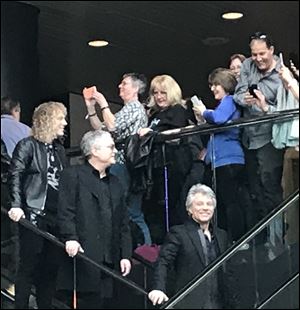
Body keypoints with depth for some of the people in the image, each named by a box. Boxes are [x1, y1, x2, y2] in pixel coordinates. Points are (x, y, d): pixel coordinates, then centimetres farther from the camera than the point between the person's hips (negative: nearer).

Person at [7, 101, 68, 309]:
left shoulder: (60, 149, 17)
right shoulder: (27, 146, -3)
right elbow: (15, 176, -11)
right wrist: (16, 205, -23)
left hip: (56, 216, 6)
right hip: (33, 215, -6)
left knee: (51, 267, 8)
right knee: (29, 266, -3)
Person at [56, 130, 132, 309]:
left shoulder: (115, 184, 23)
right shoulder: (73, 175, 4)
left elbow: (124, 224, 20)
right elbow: (65, 210, -7)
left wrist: (125, 255, 12)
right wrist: (70, 238, -20)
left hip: (109, 259, 6)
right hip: (83, 254, -6)